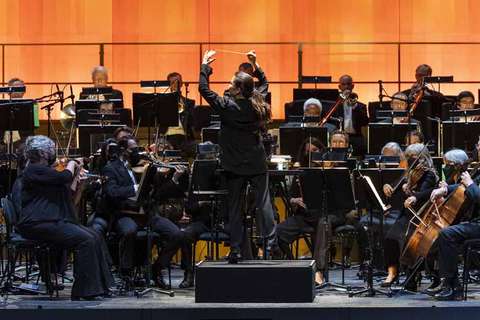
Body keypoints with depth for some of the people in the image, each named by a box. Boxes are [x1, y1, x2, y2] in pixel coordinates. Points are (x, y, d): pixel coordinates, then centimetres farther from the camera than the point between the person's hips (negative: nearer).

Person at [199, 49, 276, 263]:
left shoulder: (227, 106, -16)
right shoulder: (257, 105, -4)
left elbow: (203, 89, -8)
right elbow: (264, 85, 17)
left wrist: (205, 65, 1)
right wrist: (255, 64, 21)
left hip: (235, 166, -3)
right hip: (257, 165, 3)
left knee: (235, 207, 5)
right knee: (264, 203, 6)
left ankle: (236, 250, 6)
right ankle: (270, 244, 0)